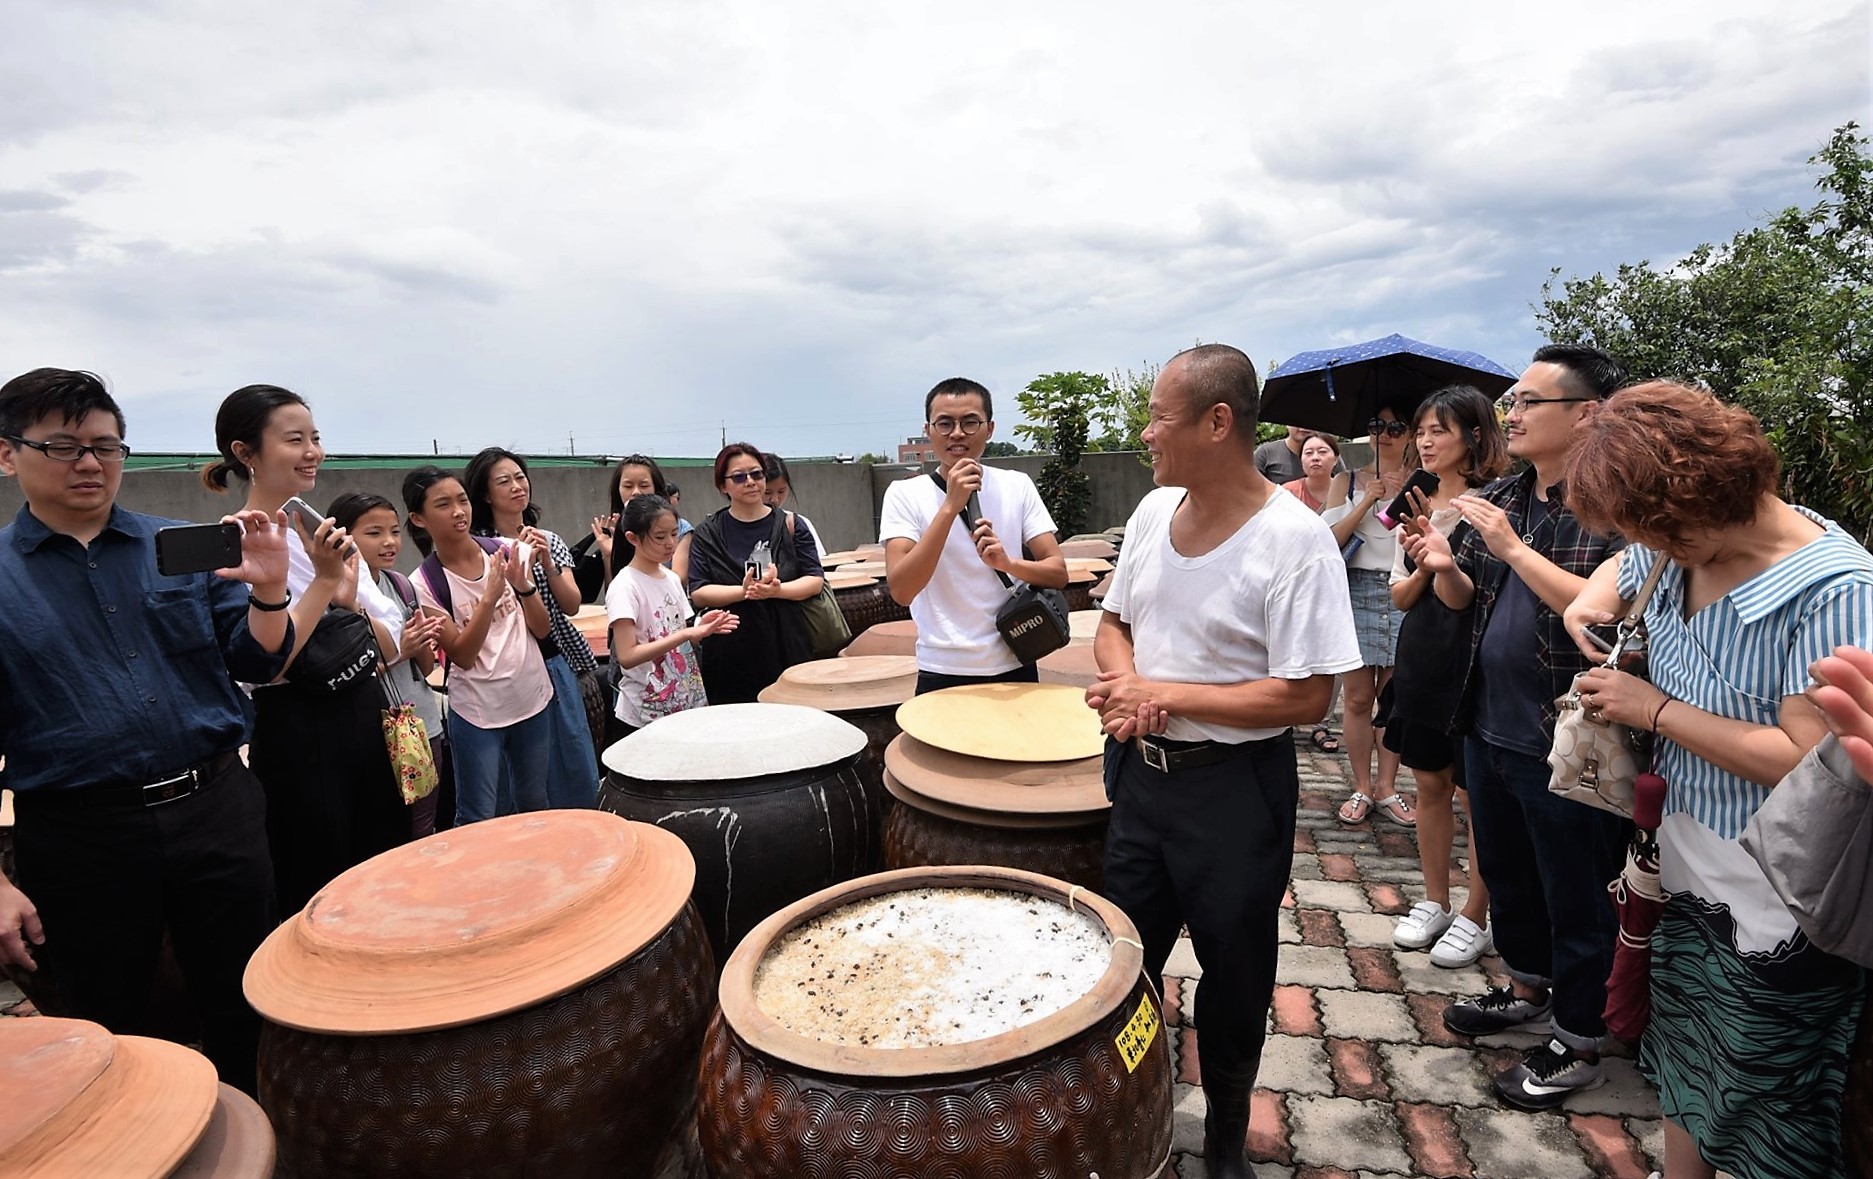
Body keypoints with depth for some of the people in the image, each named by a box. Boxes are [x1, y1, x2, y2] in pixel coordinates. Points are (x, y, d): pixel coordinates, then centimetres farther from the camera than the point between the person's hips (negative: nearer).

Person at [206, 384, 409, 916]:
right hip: (298, 736, -6)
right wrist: (324, 581, -20)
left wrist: (350, 599, -13)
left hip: (368, 719, 6)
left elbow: (390, 647, 5)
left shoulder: (327, 533, 8)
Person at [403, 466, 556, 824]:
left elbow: (543, 629, -1)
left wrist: (524, 586, -19)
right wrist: (489, 597, -27)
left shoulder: (508, 552, -4)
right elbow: (462, 655, -15)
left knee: (535, 804, 18)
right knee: (478, 819, 6)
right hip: (477, 711, -3)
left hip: (533, 698, 3)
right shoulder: (425, 584, -11)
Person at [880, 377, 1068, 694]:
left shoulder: (1018, 486, 0)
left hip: (1015, 668, 2)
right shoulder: (904, 494, -6)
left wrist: (1007, 563, -22)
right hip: (942, 675, -2)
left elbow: (1058, 573, -2)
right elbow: (901, 591, -17)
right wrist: (950, 506, -23)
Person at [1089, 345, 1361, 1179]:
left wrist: (1166, 694, -20)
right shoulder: (1153, 510, 0)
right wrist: (1126, 687, -12)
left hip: (1234, 789, -5)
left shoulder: (1295, 539, -20)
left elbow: (1306, 698, -21)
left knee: (1233, 975, 16)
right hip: (1137, 770, 6)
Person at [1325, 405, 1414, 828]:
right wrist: (1367, 501, -9)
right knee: (1358, 697, 3)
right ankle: (1361, 788, 14)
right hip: (1357, 591, 0)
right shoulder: (1351, 482, 9)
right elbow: (1330, 540, -1)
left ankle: (1387, 788, 16)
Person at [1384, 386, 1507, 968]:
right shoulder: (1417, 506, 8)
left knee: (1473, 791, 5)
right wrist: (1424, 567, -12)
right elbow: (1401, 596, 6)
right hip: (1420, 658, 6)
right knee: (1429, 784, 16)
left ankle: (1475, 919, 22)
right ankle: (1435, 902, 32)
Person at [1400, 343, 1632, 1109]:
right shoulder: (1497, 499, 6)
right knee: (1505, 874, 23)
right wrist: (1445, 568, -9)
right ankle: (1527, 991, 46)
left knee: (1574, 899, 11)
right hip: (1488, 729, 7)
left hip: (1566, 745, -7)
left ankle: (1578, 1045, 31)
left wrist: (1512, 546, -26)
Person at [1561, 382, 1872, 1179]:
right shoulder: (1678, 550, -3)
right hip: (1685, 873, 7)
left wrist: (1656, 709, -22)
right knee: (1685, 1081, 25)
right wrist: (1593, 601, -2)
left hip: (1773, 908, -7)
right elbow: (1619, 569, 20)